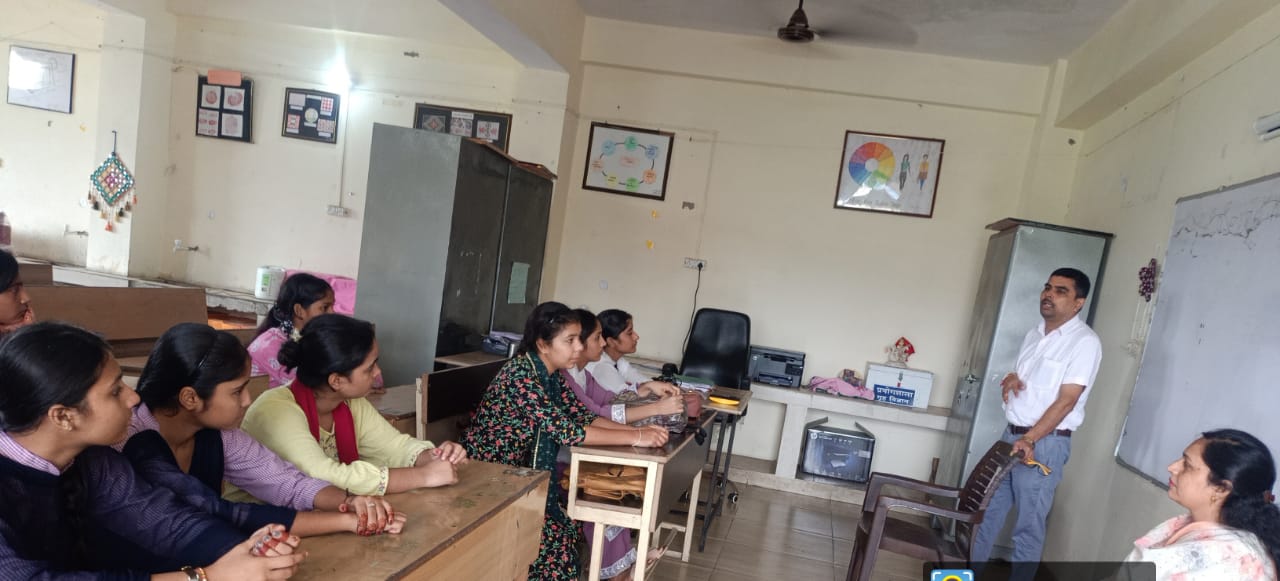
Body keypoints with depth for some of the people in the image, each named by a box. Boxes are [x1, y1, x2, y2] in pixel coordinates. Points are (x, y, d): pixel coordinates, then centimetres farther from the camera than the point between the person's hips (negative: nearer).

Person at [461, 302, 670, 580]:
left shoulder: (551, 374, 0)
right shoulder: (520, 375, -27)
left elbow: (582, 416, -1)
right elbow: (566, 430, -32)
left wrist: (637, 429, -15)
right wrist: (635, 438, -30)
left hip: (519, 470, 8)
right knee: (553, 534, -17)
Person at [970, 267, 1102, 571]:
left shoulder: (1085, 342, -12)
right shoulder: (1035, 333, 12)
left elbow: (1065, 401, -18)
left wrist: (1030, 440, -24)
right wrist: (1012, 379, -2)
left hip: (1046, 443, -7)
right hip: (1011, 434, 7)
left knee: (1028, 524, 1)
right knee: (989, 509, 13)